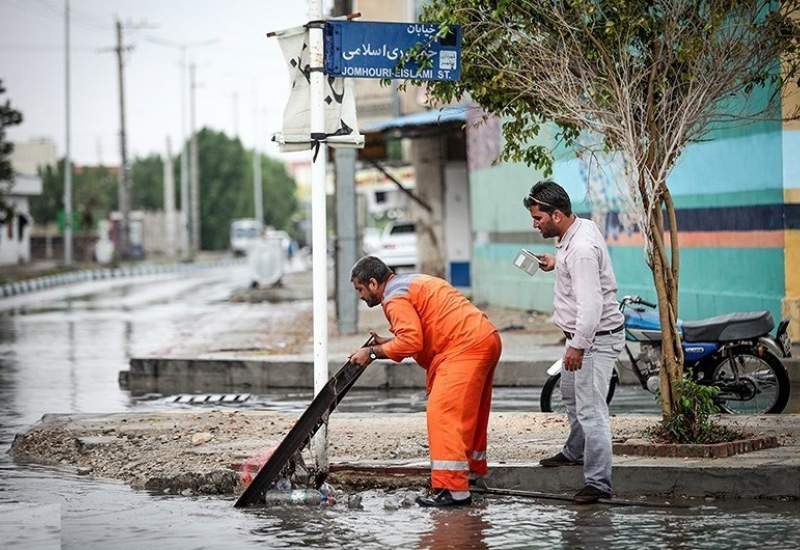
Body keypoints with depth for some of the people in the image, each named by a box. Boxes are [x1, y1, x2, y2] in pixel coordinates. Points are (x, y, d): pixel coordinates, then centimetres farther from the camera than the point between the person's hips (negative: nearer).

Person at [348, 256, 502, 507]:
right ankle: (473, 470, 40)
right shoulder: (411, 283, 25)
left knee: (443, 413, -13)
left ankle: (452, 488, -17)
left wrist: (374, 352, -9)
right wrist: (387, 343, 15)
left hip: (466, 347, -11)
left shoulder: (395, 298, -8)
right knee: (470, 412, 24)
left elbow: (411, 342, -19)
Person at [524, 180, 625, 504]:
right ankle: (575, 452, 50)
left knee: (590, 410, -13)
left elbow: (591, 305, -31)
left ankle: (598, 483, -12)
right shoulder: (583, 227, 4)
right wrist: (557, 263, 15)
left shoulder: (580, 249, -27)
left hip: (596, 337, -11)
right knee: (571, 395, 29)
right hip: (584, 335, 11)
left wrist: (577, 347, -28)